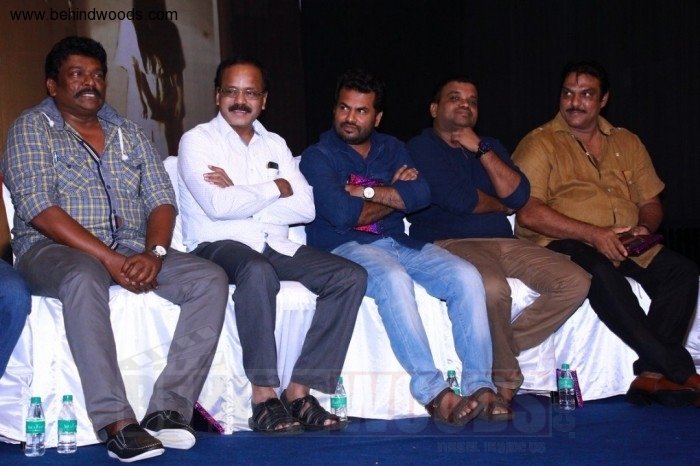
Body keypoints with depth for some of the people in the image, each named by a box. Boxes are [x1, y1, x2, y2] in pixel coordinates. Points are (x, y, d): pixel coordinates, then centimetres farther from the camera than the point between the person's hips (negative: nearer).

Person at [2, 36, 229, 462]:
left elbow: (162, 200, 9)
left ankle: (168, 410, -24)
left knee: (210, 279, -19)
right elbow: (39, 211, -12)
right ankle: (116, 423, -40)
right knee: (84, 279, -40)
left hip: (132, 251, 5)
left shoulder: (128, 133, 18)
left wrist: (153, 253, -14)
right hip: (55, 250, -5)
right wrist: (110, 259, -21)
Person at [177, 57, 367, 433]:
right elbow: (218, 206, -14)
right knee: (257, 270, -39)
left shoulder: (275, 144, 19)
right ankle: (263, 396, -30)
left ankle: (300, 390, -19)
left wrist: (240, 197, -6)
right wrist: (277, 189, -2)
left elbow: (305, 208, 5)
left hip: (274, 246, 6)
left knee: (351, 276, -16)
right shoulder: (197, 140, 4)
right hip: (218, 246, -5)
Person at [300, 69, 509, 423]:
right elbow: (341, 214, -14)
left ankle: (479, 386, -23)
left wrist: (363, 191, -8)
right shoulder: (317, 157, 4)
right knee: (393, 278, -37)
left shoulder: (391, 148, 19)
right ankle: (432, 392, -37)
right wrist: (396, 196, -1)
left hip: (398, 243, 5)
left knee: (466, 276, -20)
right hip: (345, 247, -5)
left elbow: (421, 194, 0)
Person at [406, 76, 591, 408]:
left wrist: (481, 150, 1)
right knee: (492, 288, -38)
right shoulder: (421, 148, 5)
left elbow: (519, 196, 6)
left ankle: (502, 351, -11)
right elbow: (457, 199, -11)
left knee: (576, 282, -13)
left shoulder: (490, 147, 25)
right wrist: (499, 205, 7)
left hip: (504, 243, 7)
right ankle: (506, 378, -15)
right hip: (450, 243, -7)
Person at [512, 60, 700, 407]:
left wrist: (645, 227, -4)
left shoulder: (627, 143, 19)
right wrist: (593, 233, -19)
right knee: (603, 274, -37)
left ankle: (653, 374, -30)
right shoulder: (539, 144, 2)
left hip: (627, 244, 5)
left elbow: (651, 202, 21)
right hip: (562, 243, -5)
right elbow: (528, 213, -11)